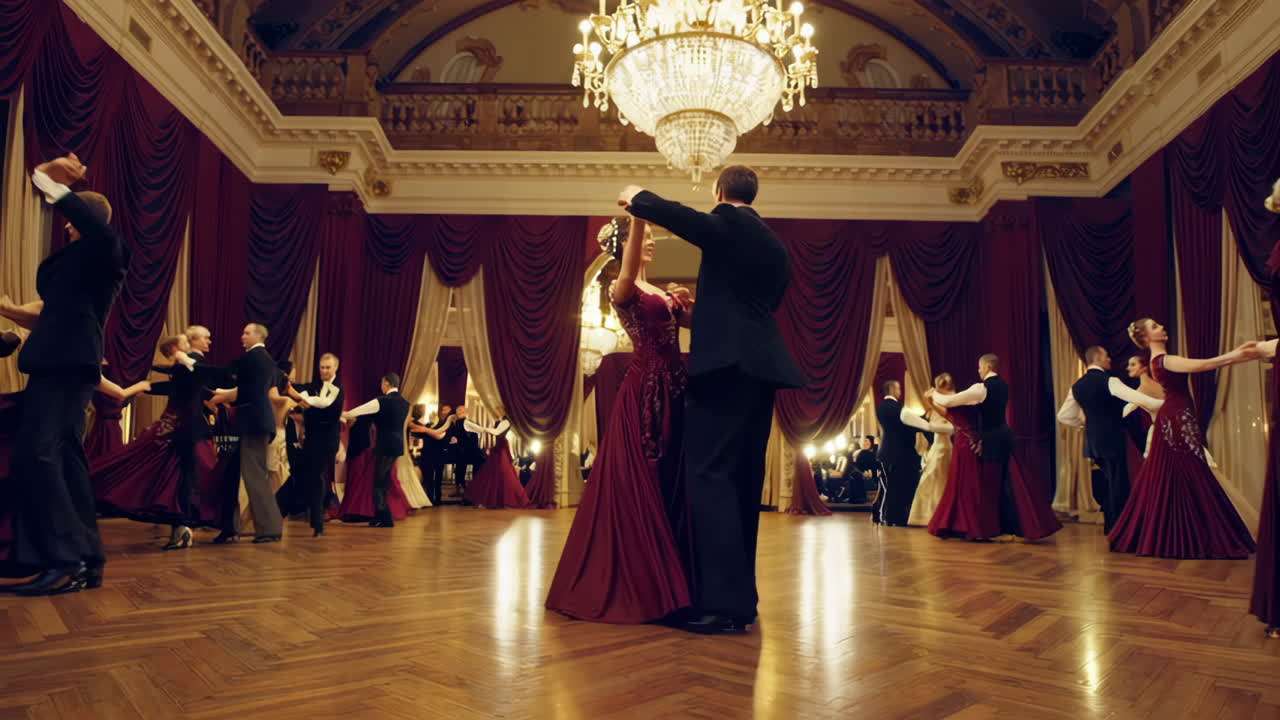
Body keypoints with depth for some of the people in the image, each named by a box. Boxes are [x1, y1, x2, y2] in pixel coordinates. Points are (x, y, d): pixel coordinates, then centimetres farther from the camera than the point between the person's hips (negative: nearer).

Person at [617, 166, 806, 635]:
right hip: (761, 367, 9)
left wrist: (636, 197, 12)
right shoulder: (777, 248, 22)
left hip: (727, 365, -8)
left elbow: (671, 214, -10)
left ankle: (724, 601, -13)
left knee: (710, 475, -10)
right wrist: (702, 307, 40)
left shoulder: (727, 223, -1)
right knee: (744, 480, 10)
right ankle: (740, 596, 16)